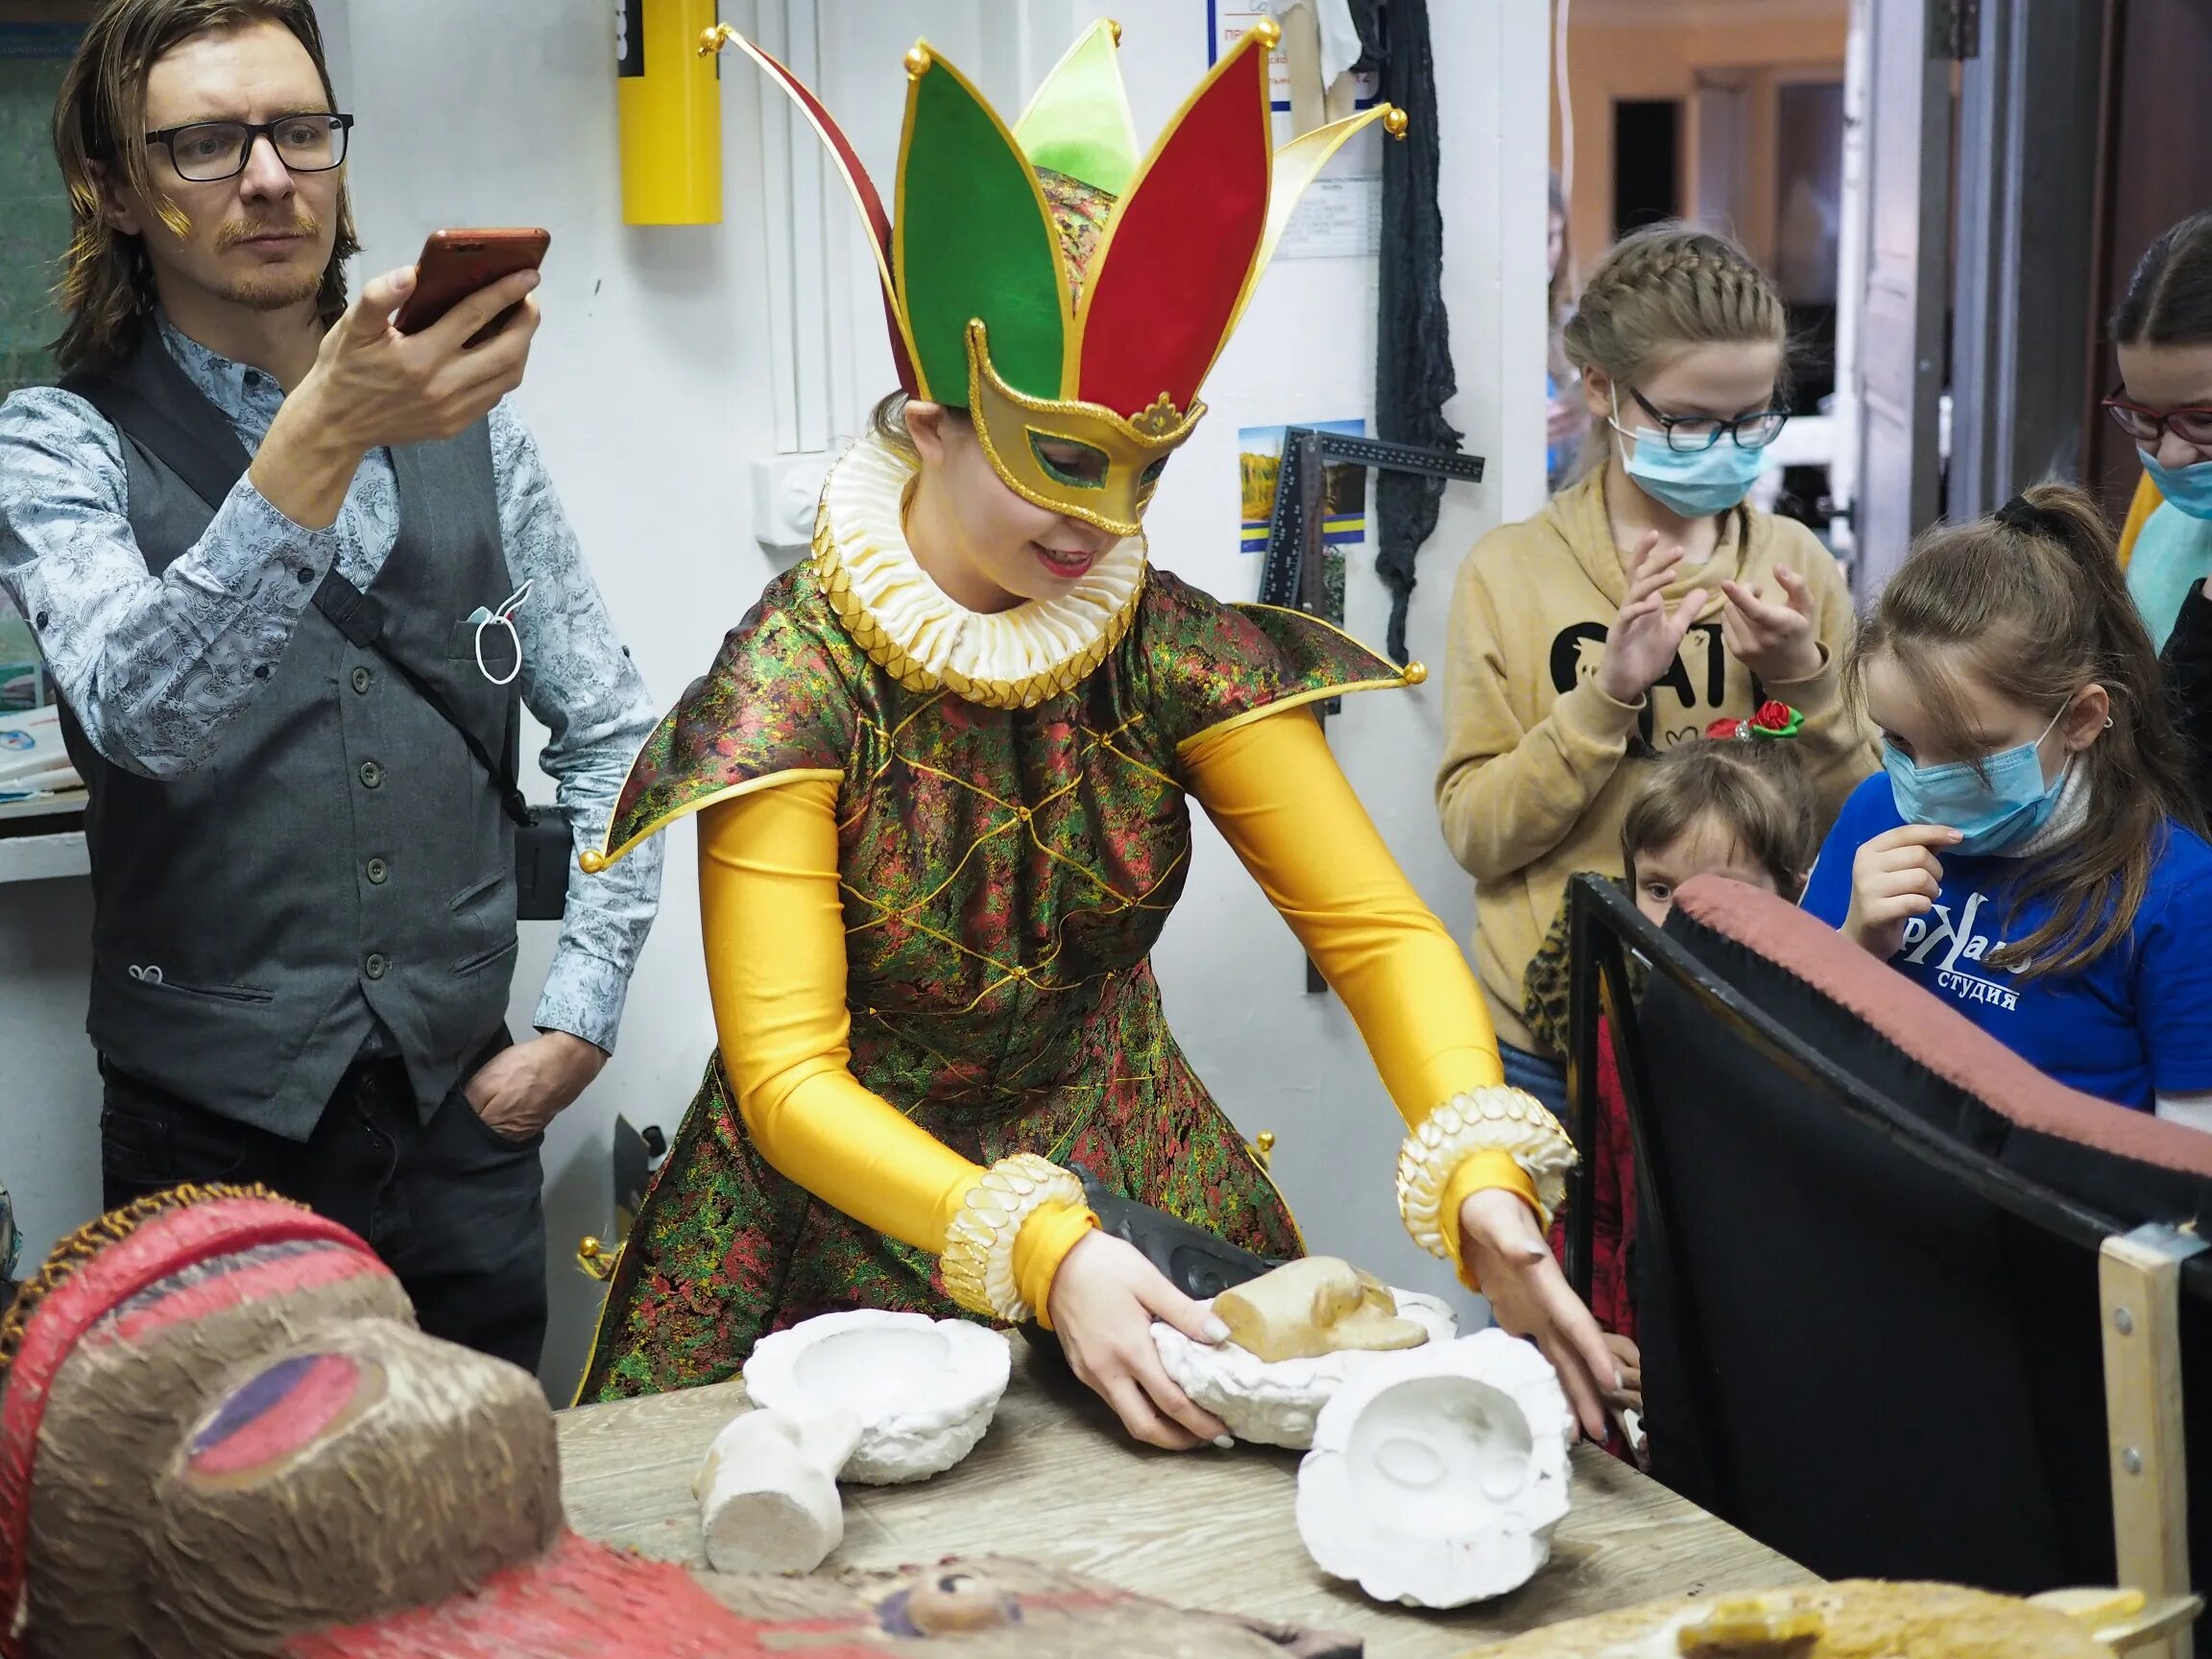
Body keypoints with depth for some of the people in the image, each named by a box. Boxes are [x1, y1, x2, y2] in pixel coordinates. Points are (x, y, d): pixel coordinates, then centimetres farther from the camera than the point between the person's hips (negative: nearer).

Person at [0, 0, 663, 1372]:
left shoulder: (466, 424, 7)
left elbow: (614, 733, 10)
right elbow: (138, 711, -25)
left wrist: (580, 1015, 2)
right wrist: (321, 441, -37)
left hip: (465, 1117, 3)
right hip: (215, 1140, -3)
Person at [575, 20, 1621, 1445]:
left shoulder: (1174, 651, -10)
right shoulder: (798, 685, -18)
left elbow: (1378, 929, -11)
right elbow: (788, 1075, -22)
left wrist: (1484, 1183, -29)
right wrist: (1037, 1247, -36)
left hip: (1130, 1170, 3)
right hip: (857, 1205, -3)